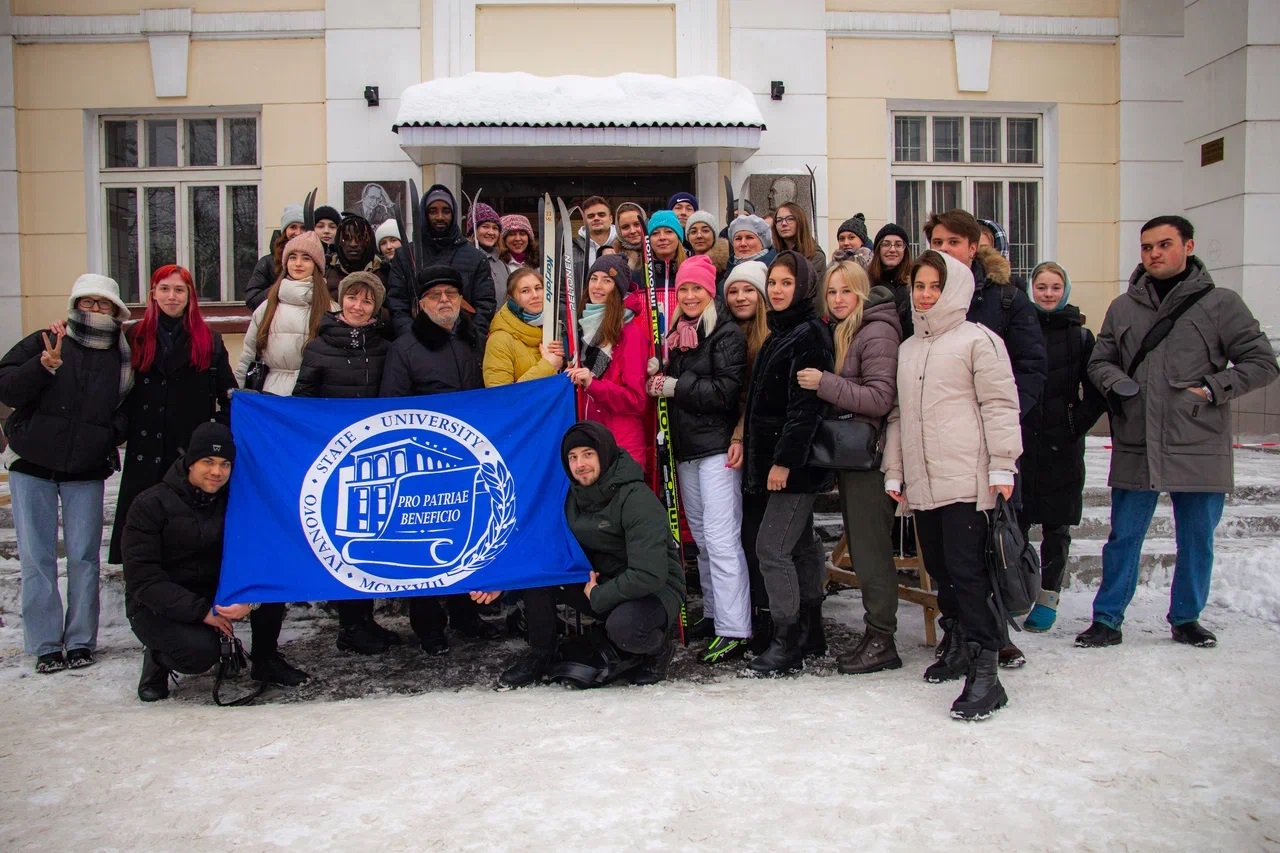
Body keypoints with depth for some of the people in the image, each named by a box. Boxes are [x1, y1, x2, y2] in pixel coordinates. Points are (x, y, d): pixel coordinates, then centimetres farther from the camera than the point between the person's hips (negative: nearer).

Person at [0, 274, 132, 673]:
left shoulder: (123, 358, 4)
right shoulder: (42, 344, -1)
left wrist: (113, 432, -6)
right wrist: (44, 366, -23)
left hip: (86, 473, 1)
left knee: (84, 557, 2)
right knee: (37, 558, 2)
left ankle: (81, 640, 13)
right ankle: (45, 644, 10)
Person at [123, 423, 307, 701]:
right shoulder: (151, 505, -12)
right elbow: (143, 579, -17)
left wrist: (249, 600, -28)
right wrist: (201, 611, -25)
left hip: (216, 594, 4)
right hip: (158, 606, -4)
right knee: (201, 652, -32)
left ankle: (266, 661, -2)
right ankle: (157, 658, 4)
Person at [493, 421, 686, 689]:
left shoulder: (637, 499, -22)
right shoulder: (574, 496, 1)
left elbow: (649, 575, -28)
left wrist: (598, 596, -18)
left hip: (655, 590, -6)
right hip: (599, 582, 6)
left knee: (622, 625, -39)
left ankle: (658, 646, -1)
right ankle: (539, 657, 5)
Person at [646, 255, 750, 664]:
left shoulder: (726, 333, -7)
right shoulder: (677, 333, 16)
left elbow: (725, 391, -16)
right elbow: (665, 383, 23)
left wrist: (675, 386, -12)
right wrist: (659, 373, 2)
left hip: (717, 446, -8)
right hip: (685, 447, 8)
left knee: (721, 538, -11)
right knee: (701, 537, 13)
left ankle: (734, 631, -8)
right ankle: (713, 614, 22)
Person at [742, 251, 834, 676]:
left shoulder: (808, 335, -13)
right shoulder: (780, 334, 16)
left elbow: (805, 406, -20)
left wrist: (784, 460, -22)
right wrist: (751, 446, 11)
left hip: (796, 462, -10)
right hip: (778, 457, 10)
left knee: (771, 546, -9)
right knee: (801, 545, 14)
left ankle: (787, 642, 0)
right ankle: (810, 633, 24)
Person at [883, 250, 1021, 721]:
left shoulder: (977, 339, -1)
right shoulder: (907, 348, 20)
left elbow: (1000, 404, -6)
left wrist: (1002, 465, -11)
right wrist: (894, 471, 17)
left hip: (966, 478, -7)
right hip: (921, 482, 7)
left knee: (967, 570, -11)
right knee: (939, 569, 12)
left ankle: (985, 672, -7)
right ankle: (960, 644, 27)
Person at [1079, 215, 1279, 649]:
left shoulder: (1220, 303, 0)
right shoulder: (1123, 307, 8)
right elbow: (1099, 361, 15)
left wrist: (1211, 389, -10)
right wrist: (1116, 383, -6)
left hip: (1198, 450, -1)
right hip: (1135, 449, 1)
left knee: (1197, 540, 11)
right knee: (1123, 537, 6)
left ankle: (1186, 618, 28)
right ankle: (1107, 619, 16)